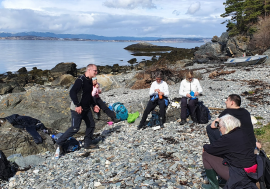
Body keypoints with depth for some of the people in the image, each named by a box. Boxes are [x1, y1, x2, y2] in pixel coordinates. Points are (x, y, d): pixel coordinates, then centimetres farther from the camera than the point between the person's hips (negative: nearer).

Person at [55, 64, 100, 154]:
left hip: (86, 108, 9)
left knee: (91, 125, 11)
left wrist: (94, 105, 17)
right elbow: (72, 93, -28)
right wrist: (77, 105, -31)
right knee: (75, 128, -7)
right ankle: (59, 143, 7)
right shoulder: (80, 80, -19)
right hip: (77, 109, -9)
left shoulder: (90, 81, 11)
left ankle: (88, 143, 26)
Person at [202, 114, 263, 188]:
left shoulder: (227, 139, -21)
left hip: (239, 175, -9)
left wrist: (205, 146, 13)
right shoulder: (242, 133, 3)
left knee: (206, 154, -3)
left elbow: (211, 149, -12)